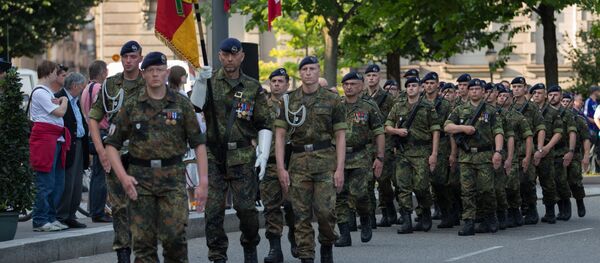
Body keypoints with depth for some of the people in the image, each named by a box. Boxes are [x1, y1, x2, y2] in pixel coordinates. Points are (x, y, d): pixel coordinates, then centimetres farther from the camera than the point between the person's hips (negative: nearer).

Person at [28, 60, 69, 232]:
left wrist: (59, 102, -4)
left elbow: (58, 112, 15)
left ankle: (51, 218, 17)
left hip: (56, 139, 10)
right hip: (45, 139, -10)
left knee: (58, 183, 11)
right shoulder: (40, 92, -11)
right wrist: (64, 101, 5)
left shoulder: (47, 92, 21)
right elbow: (60, 112, -14)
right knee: (46, 183, -9)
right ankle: (40, 221, -5)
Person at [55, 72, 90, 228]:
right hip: (68, 147, -9)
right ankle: (61, 217, -3)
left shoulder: (76, 100, 18)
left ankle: (70, 216, 16)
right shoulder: (59, 98, -12)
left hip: (79, 145, 9)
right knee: (67, 184, -8)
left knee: (77, 185, 10)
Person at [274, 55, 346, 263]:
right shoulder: (288, 101, 9)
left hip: (325, 160, -2)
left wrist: (340, 168, -5)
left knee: (325, 210, -9)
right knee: (301, 215, 0)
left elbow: (340, 137, 3)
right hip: (298, 161, 2)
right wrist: (281, 168, -2)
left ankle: (327, 245, 17)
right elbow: (280, 135, 7)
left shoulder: (332, 101, 5)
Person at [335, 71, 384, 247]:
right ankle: (344, 234, 5)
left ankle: (365, 222, 12)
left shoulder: (369, 107, 2)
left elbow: (379, 133, 3)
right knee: (340, 196, -1)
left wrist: (380, 158, -5)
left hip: (360, 158, -3)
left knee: (359, 193, -16)